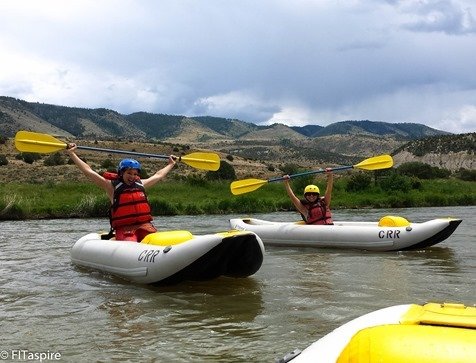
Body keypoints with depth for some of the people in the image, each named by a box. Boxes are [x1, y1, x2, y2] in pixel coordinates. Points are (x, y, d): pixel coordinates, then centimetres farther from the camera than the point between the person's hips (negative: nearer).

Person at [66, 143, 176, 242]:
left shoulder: (140, 184, 19)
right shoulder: (112, 186, 6)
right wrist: (72, 153, -2)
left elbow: (158, 175, 36)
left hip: (145, 225, 4)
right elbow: (88, 171, 2)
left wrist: (171, 164, 48)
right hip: (124, 229, -4)